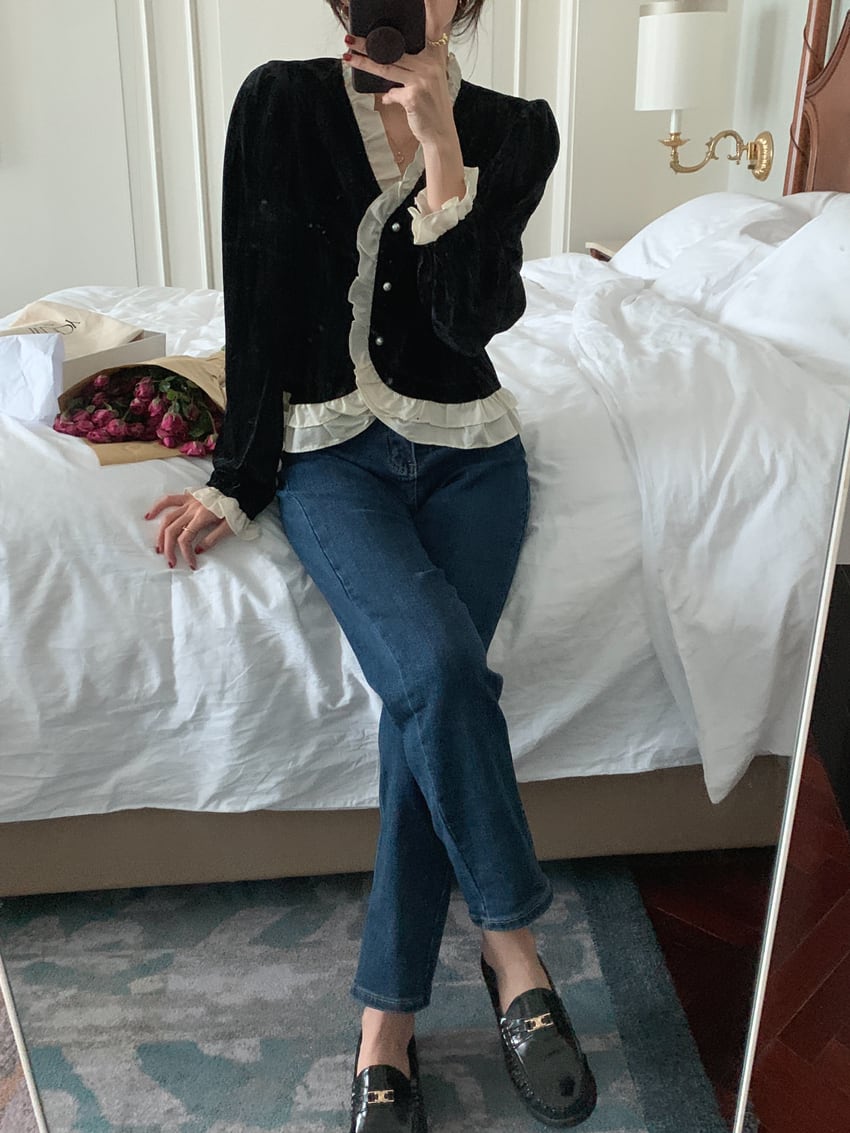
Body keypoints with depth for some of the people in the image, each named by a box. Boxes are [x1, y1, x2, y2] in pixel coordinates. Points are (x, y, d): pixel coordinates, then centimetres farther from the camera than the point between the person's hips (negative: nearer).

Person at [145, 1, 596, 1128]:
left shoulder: (514, 129, 4)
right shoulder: (280, 103, 1)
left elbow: (474, 315, -8)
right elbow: (256, 311, 0)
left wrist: (441, 143, -16)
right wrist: (238, 481, -1)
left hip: (467, 449, 2)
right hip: (329, 449, -1)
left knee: (429, 691, -21)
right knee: (438, 669, -28)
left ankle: (387, 1021, -6)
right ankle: (513, 944, -5)